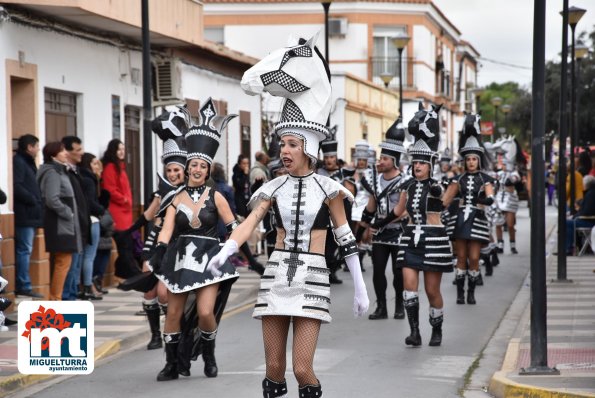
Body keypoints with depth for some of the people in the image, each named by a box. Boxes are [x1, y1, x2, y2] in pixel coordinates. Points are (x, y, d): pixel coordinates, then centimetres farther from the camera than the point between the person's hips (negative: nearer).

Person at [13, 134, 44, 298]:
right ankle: (23, 286, -7)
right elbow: (16, 187, -21)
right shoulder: (18, 162, -10)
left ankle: (23, 285, 13)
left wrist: (37, 201, 6)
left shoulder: (27, 162, 21)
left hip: (29, 214, 10)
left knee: (24, 250, 10)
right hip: (24, 213, -10)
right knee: (24, 249, -8)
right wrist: (33, 200, -16)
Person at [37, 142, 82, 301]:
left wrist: (70, 213, 9)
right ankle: (55, 300, -9)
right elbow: (52, 200, -24)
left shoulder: (59, 171, 17)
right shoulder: (52, 173, -13)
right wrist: (67, 213, -15)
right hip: (59, 224, -10)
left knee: (60, 261, 11)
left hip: (64, 224, 10)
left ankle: (54, 298, 14)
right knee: (64, 261, -10)